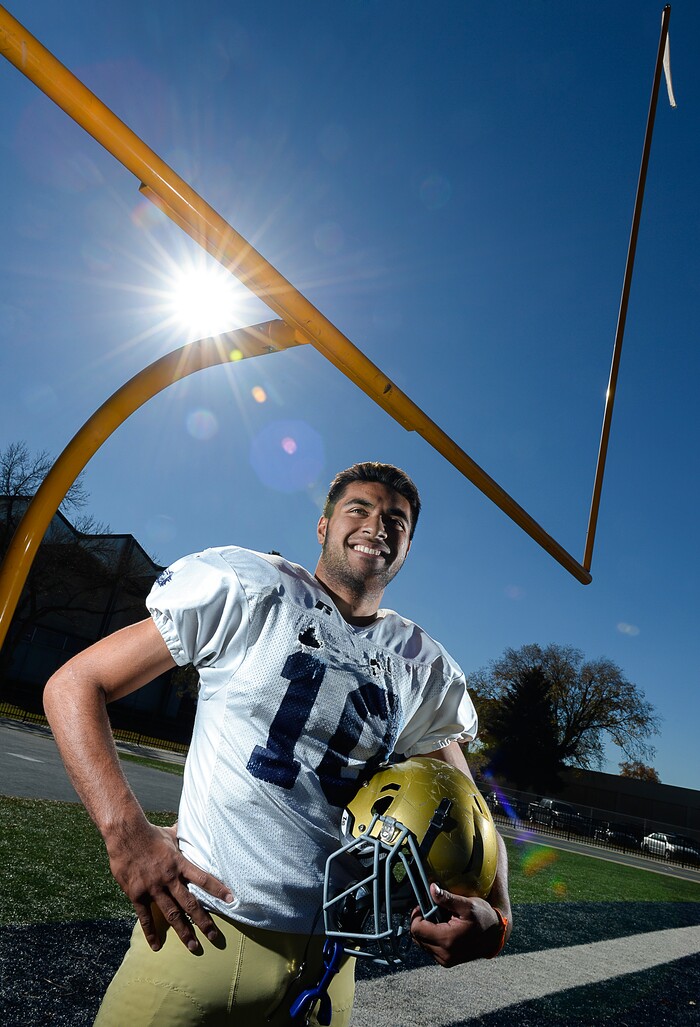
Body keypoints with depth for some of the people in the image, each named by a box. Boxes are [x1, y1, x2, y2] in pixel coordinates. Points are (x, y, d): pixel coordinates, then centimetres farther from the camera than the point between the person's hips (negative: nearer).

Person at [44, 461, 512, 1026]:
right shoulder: (250, 589, -9)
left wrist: (493, 913, -12)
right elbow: (73, 684, -8)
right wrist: (127, 830, -21)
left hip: (327, 955, 4)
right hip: (202, 930, -3)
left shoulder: (427, 670, 2)